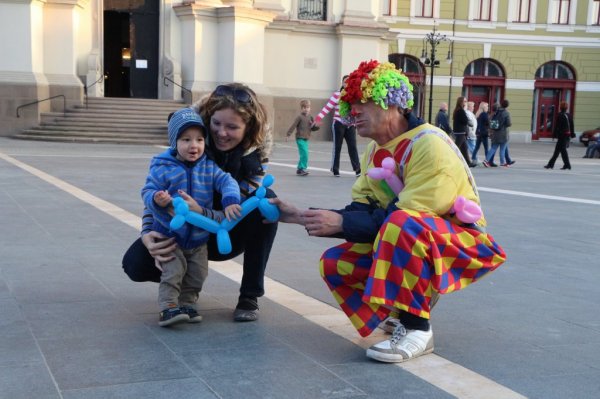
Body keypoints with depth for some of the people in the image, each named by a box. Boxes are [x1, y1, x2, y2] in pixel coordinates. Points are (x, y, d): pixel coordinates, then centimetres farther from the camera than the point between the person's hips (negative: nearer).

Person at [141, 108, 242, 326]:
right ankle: (168, 308, -3)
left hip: (199, 237, 4)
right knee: (173, 272, -11)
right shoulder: (162, 168, -14)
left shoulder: (209, 167, -4)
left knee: (197, 274, 9)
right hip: (170, 235, -4)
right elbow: (147, 191, -13)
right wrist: (157, 199, -36)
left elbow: (227, 182, -10)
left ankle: (187, 304, 25)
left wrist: (230, 201, -30)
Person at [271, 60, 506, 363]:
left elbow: (406, 216, -27)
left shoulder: (430, 145, -22)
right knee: (334, 264, -4)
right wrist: (302, 217, -8)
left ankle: (417, 328, -24)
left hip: (461, 242, -8)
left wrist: (342, 223, -28)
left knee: (401, 225, -38)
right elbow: (361, 210, 2)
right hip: (409, 244, 8)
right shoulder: (374, 150, 5)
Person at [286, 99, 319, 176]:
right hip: (300, 139, -7)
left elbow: (313, 128, 15)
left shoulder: (310, 118, 12)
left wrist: (317, 126, -5)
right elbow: (293, 125, -12)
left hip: (306, 139, 7)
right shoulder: (299, 117, -8)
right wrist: (288, 133, -18)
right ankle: (302, 168, -10)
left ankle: (300, 169, 22)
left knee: (304, 155, 11)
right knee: (304, 154, -16)